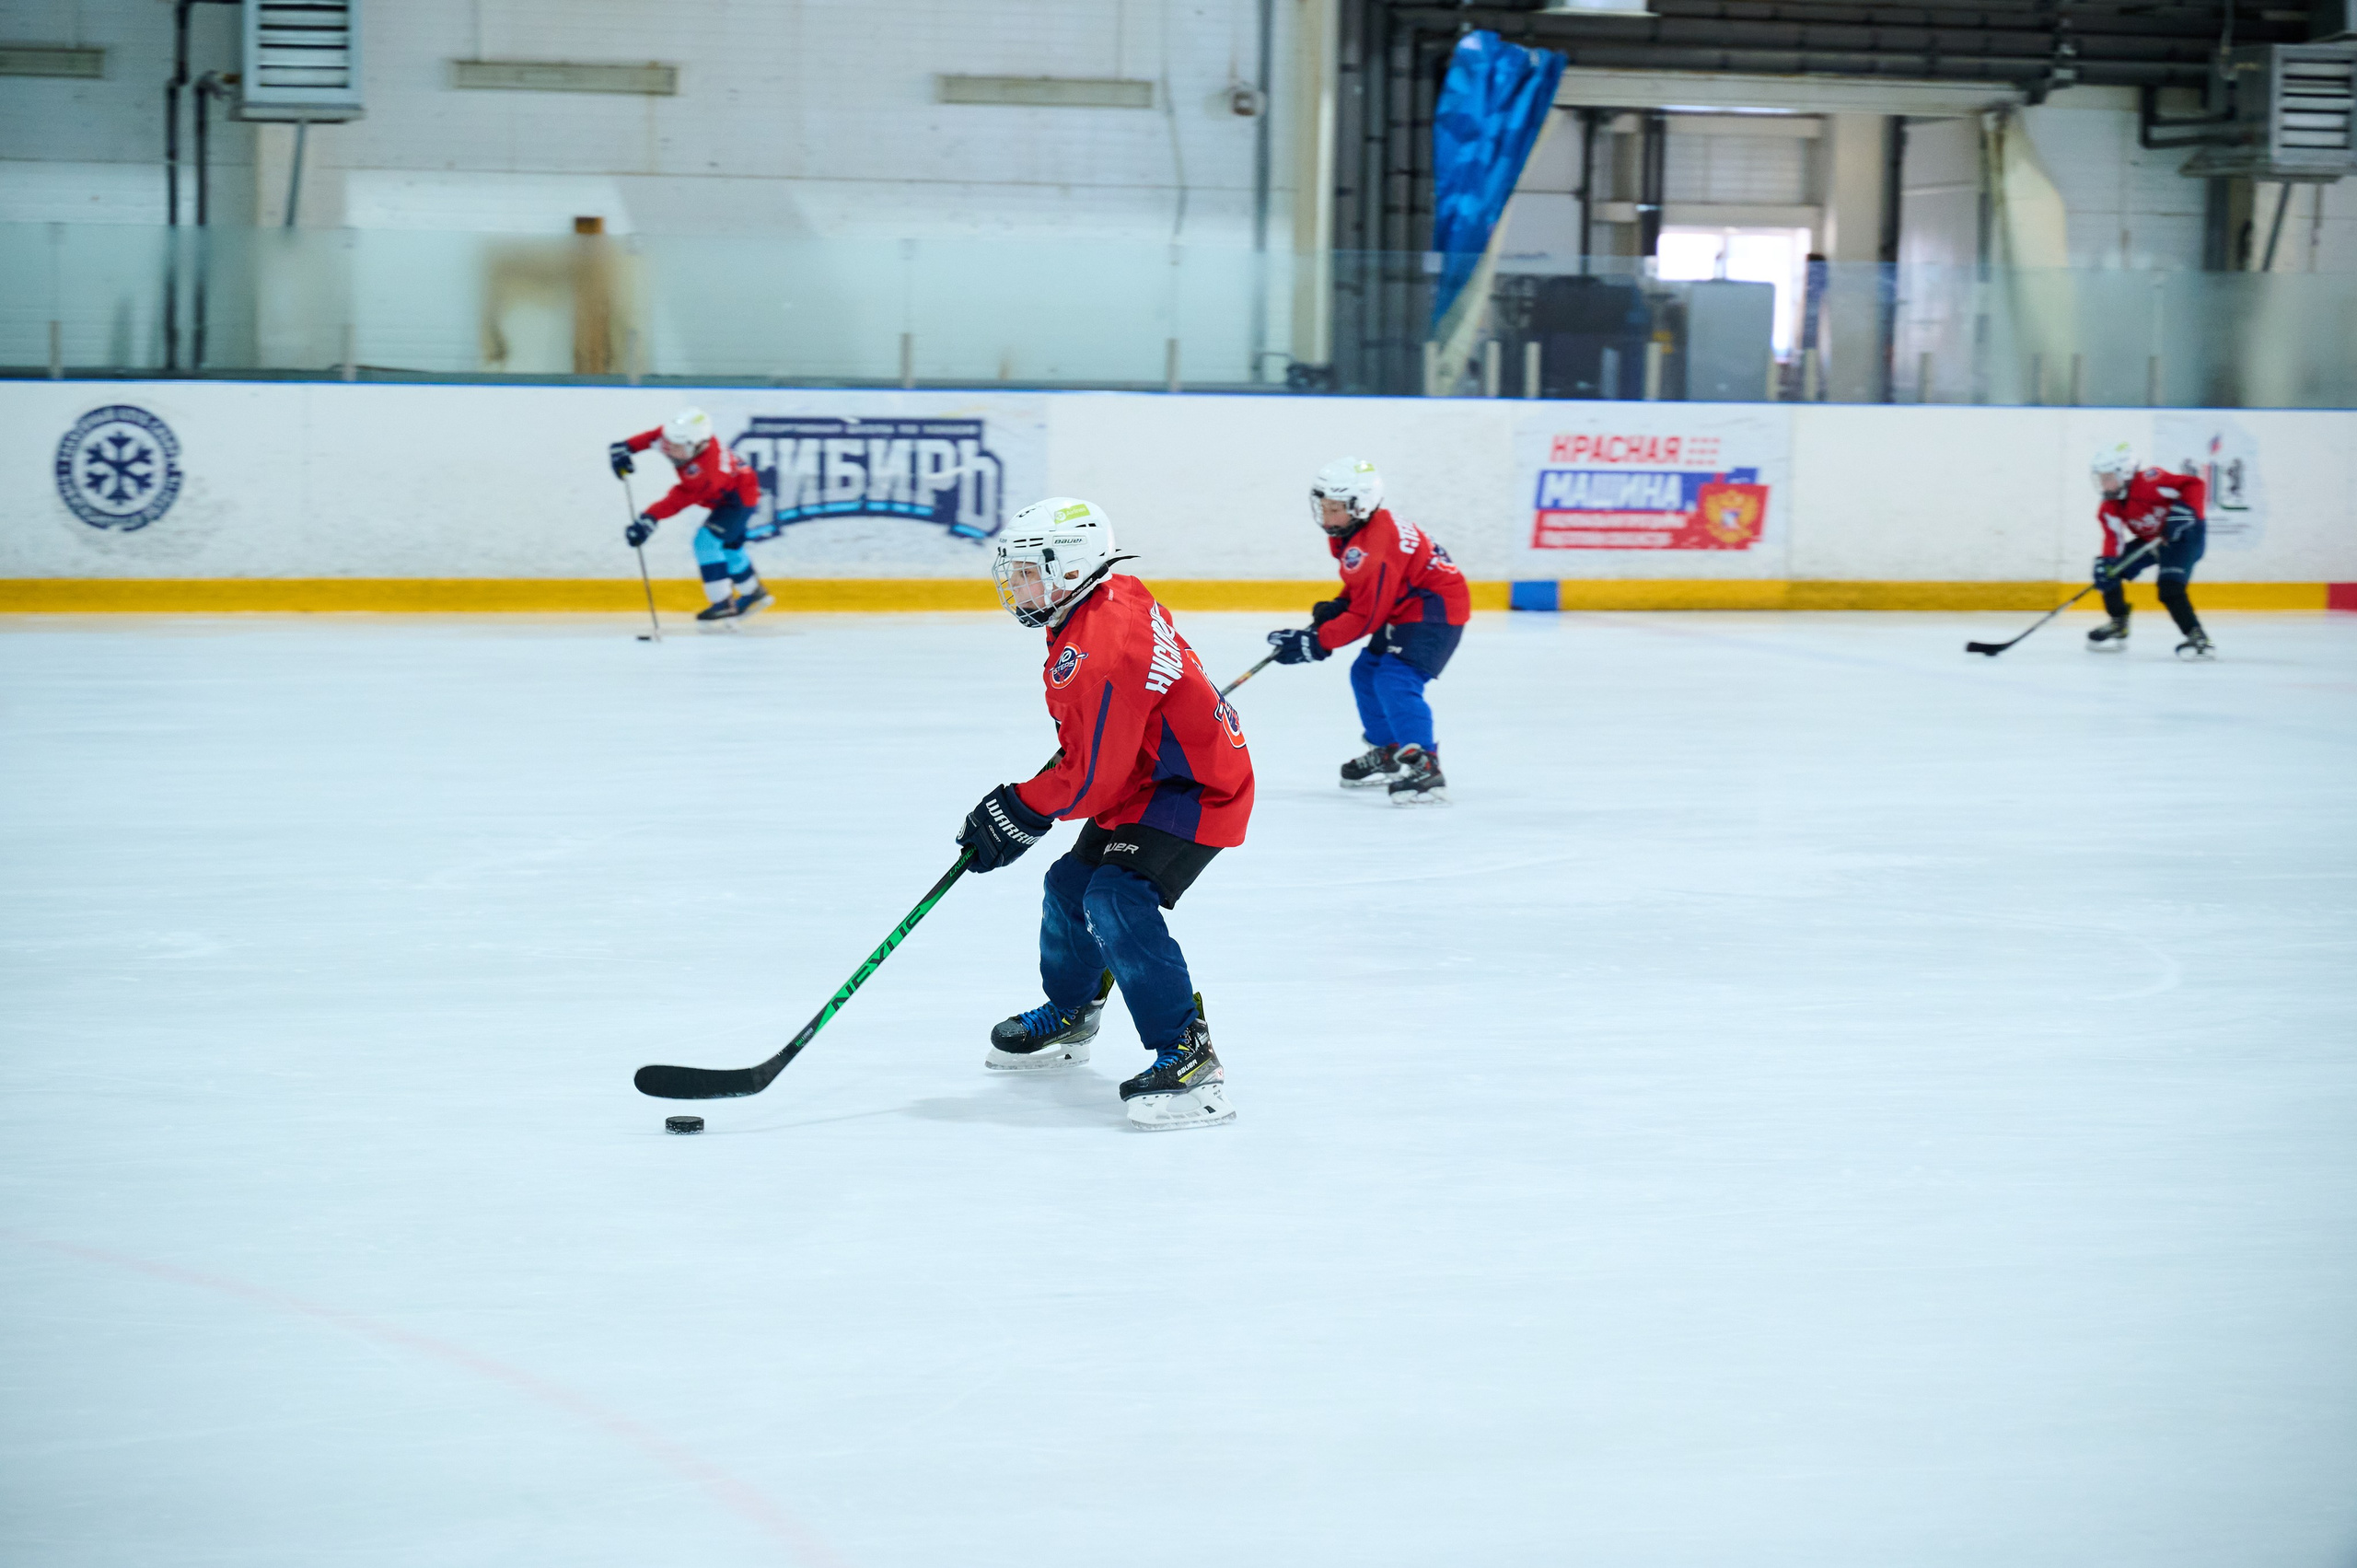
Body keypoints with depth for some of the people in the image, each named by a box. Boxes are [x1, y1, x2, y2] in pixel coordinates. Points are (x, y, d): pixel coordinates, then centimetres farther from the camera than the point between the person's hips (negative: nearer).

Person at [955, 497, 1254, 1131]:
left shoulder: (1098, 654, -30)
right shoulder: (1119, 597, 1)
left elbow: (1090, 780, -25)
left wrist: (1020, 810, -12)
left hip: (1195, 791, -11)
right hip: (1144, 778, 11)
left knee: (1116, 903, -26)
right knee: (1071, 886, 19)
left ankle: (1188, 1056, -26)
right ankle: (1069, 1016, 43)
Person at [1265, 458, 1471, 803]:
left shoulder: (1372, 550, -28)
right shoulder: (1350, 534, 5)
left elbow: (1366, 617, -25)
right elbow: (1361, 587, 20)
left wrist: (1316, 642, -22)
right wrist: (1335, 607, 1)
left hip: (1435, 610, -12)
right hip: (1404, 610, 12)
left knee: (1395, 681, -24)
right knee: (1366, 673, 18)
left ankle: (1424, 767, -28)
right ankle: (1387, 754, 32)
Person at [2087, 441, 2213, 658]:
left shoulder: (2149, 482, -28)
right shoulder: (2109, 508, -5)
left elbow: (2194, 485, -27)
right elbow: (2113, 537, -15)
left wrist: (2185, 509, -40)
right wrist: (2107, 560, -33)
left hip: (2186, 535, -8)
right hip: (2150, 540, 8)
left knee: (2170, 587, -28)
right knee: (2107, 570, 2)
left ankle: (2198, 638, -24)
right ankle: (2118, 627, 16)